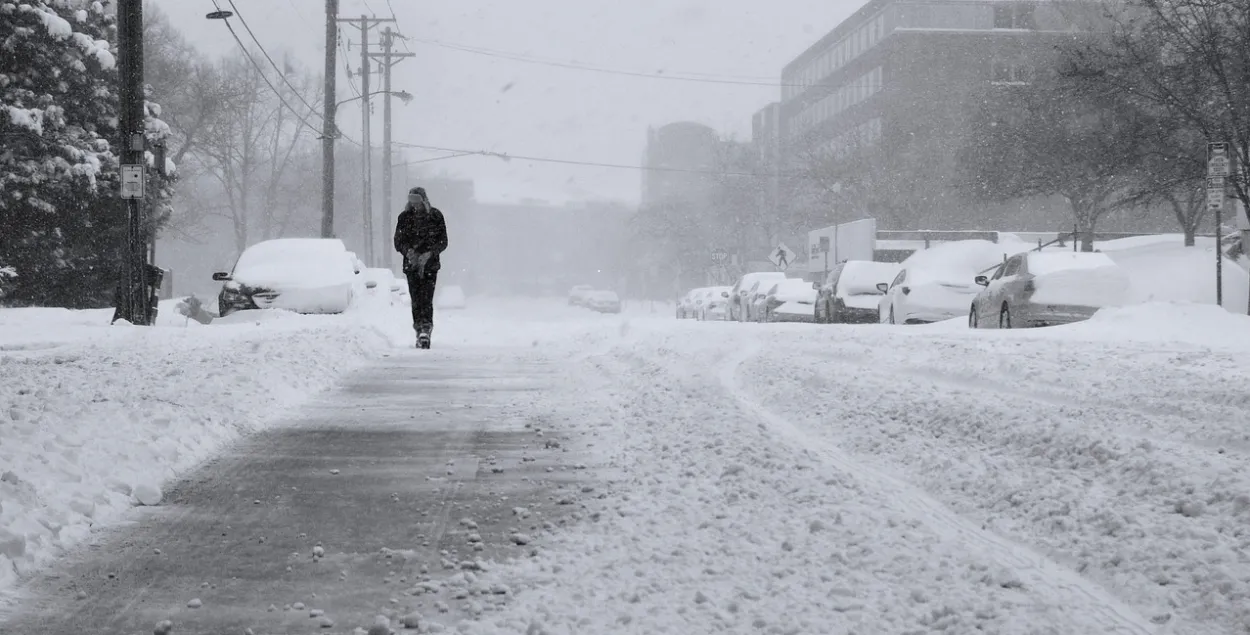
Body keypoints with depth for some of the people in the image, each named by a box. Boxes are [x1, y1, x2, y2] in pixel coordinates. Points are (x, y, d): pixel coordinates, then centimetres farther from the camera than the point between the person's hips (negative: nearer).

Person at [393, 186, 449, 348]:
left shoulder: (435, 216, 2)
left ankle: (425, 331, -22)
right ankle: (421, 332, 3)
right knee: (416, 300, -1)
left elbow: (443, 242, 1)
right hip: (411, 264, 2)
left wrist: (429, 253, -14)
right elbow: (398, 241, 7)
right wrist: (408, 251, -14)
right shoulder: (405, 217, 6)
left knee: (426, 299, -14)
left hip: (430, 264, -2)